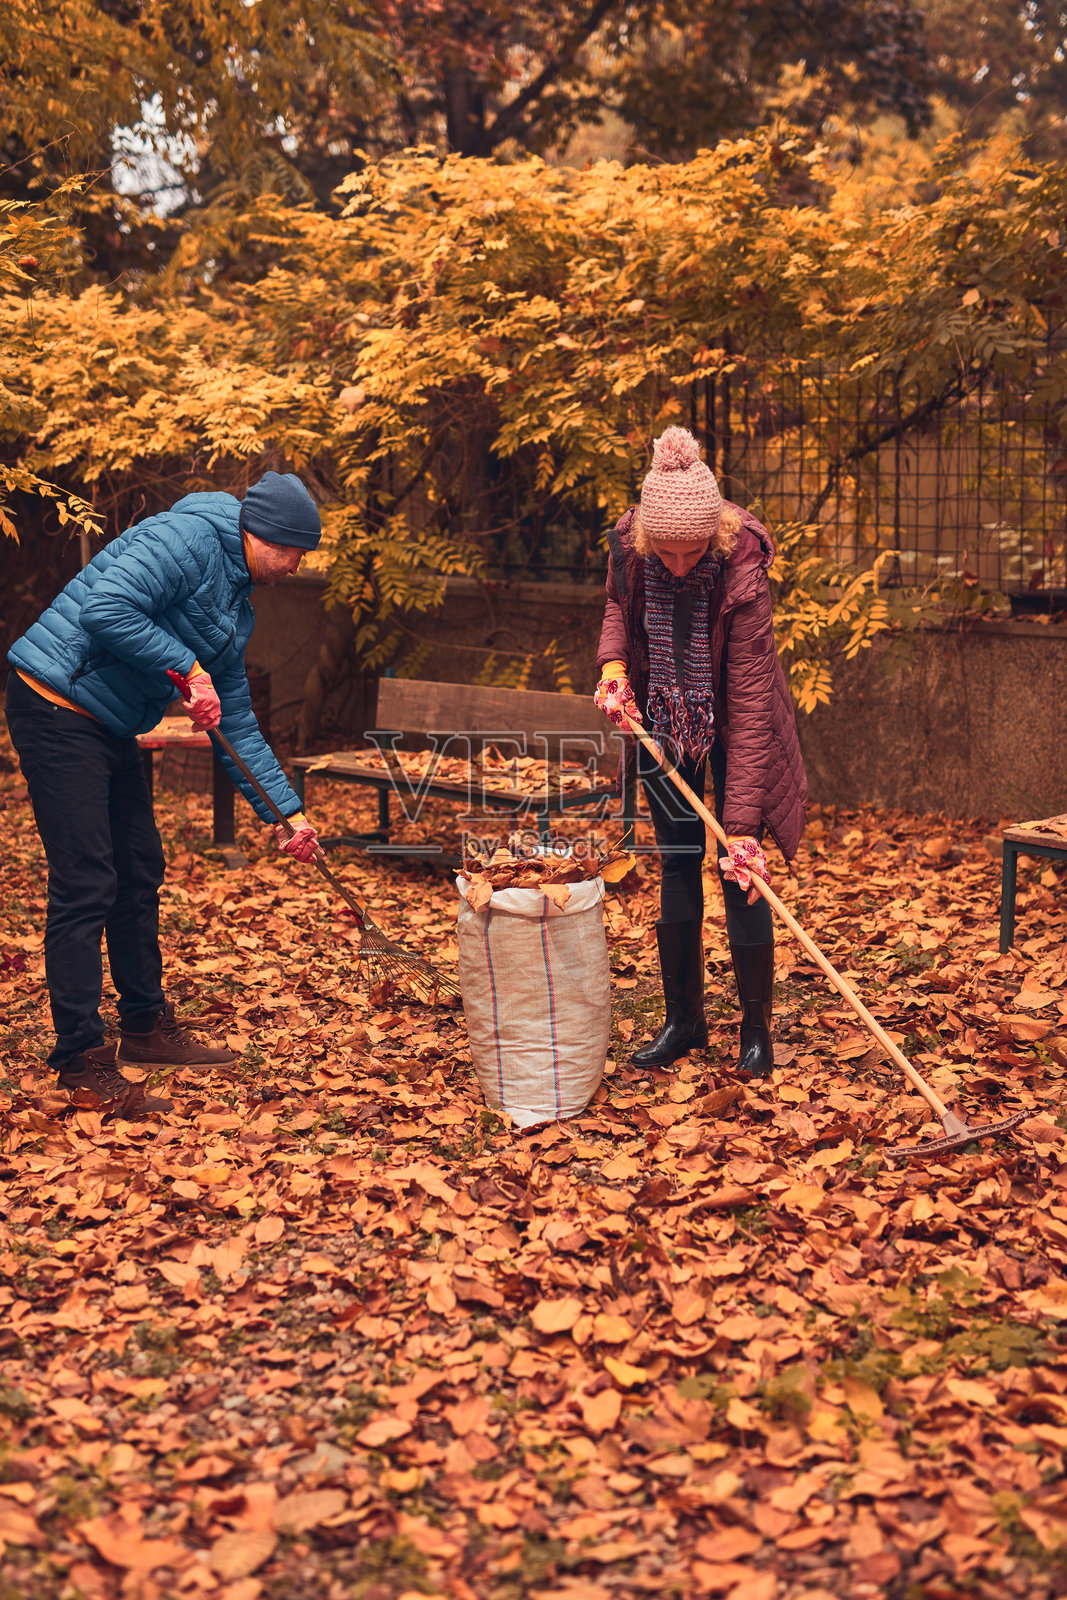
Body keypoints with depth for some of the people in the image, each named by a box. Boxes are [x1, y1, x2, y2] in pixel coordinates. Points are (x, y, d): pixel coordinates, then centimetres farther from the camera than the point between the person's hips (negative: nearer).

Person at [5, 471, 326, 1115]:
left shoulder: (236, 607, 16)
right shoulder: (187, 539, -13)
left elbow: (238, 724, 18)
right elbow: (104, 609, -28)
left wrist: (286, 811, 14)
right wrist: (188, 667, -21)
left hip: (109, 726, 10)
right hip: (57, 705, -10)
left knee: (140, 873, 15)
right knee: (85, 884, -10)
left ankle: (146, 1026, 30)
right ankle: (83, 1064, -3)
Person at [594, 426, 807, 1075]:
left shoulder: (742, 573, -32)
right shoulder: (628, 542, -19)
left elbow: (750, 708, -32)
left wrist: (742, 824, -34)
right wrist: (613, 664, -13)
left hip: (729, 724, -4)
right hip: (664, 719, 4)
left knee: (739, 873, -4)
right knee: (677, 869, 8)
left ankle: (757, 1030, 12)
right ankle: (684, 1019, 21)